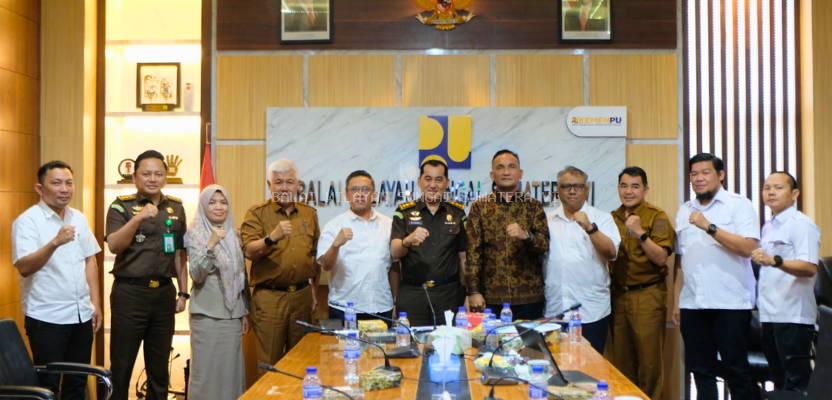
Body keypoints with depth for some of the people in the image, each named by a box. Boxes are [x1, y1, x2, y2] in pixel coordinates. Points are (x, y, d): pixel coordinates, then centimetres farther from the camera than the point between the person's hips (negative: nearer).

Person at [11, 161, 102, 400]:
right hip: (46, 318, -6)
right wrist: (55, 242, -37)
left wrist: (95, 303, 10)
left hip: (82, 315, 6)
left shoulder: (79, 218, 9)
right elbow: (24, 268, -22)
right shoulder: (27, 221, -10)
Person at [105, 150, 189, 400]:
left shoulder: (176, 208, 9)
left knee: (160, 367, 13)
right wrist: (138, 218, -30)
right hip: (129, 292, -4)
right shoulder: (121, 206, -2)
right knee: (121, 366, 3)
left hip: (164, 293, 4)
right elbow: (113, 246, -17)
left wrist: (183, 292, 11)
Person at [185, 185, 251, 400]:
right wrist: (211, 244, -26)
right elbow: (196, 275, -15)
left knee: (231, 368, 8)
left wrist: (245, 311, 12)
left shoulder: (234, 235, 10)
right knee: (207, 369, -1)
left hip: (232, 313, 4)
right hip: (207, 314, -4)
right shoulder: (195, 234, -4)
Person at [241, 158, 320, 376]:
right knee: (269, 363, 1)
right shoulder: (257, 213, -1)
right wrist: (272, 238, -31)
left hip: (302, 295, 4)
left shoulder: (309, 213, 12)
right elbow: (249, 252, -14)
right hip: (269, 296, -4)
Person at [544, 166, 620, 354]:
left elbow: (611, 252, -12)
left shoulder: (601, 218, 3)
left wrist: (589, 227, -22)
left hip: (591, 312, -3)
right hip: (554, 312, 3)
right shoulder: (548, 220, 13)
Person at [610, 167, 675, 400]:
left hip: (647, 295, -5)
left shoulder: (656, 217, -5)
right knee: (621, 361, 11)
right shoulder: (613, 218, 11)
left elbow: (661, 258, -14)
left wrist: (640, 233, -23)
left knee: (648, 361, 1)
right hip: (618, 295, 5)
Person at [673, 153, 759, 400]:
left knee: (736, 369, 1)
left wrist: (709, 227, -20)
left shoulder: (739, 205, 0)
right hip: (692, 304, 5)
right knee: (701, 370, 9)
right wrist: (676, 301, 12)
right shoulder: (684, 211, 15)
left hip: (731, 303, -5)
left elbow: (747, 247, -14)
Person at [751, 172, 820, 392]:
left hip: (792, 315, -9)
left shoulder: (801, 224, -10)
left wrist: (774, 261, -37)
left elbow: (809, 267, -24)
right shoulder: (768, 227, 17)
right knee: (779, 379, 15)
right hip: (770, 314, 9)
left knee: (796, 382, -6)